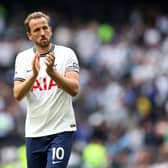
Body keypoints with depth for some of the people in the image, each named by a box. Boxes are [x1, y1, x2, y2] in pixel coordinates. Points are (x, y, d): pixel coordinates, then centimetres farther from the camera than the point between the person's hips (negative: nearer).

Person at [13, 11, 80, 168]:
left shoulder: (66, 54, -3)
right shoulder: (22, 58, 5)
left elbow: (74, 89, -14)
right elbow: (17, 95, -6)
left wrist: (52, 72, -28)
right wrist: (34, 75, -22)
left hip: (61, 130, -3)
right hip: (34, 132, 4)